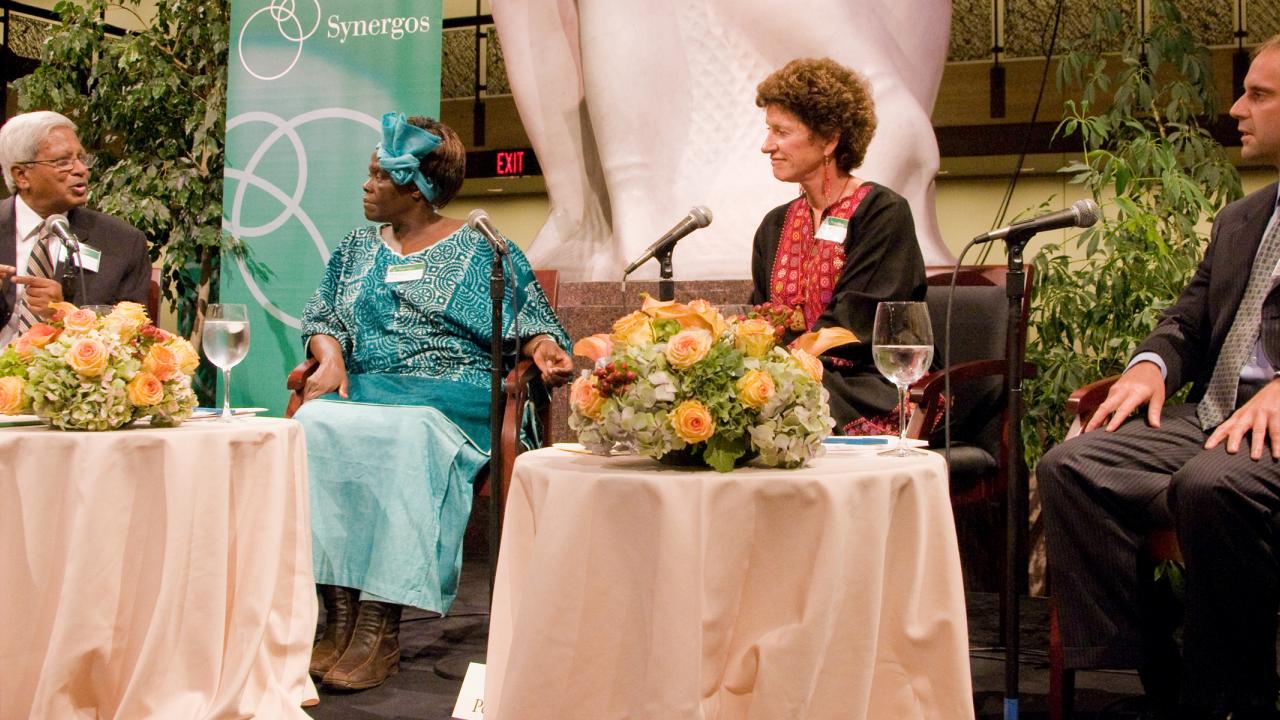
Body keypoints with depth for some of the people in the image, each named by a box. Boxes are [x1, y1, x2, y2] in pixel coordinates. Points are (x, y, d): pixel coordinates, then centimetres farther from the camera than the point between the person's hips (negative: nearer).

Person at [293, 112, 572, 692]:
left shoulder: (481, 248, 9)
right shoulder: (358, 248, 22)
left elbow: (531, 320, 8)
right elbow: (321, 317, 20)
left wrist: (546, 350, -15)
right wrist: (330, 356, -3)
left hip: (457, 398, -4)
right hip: (367, 388, 4)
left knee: (404, 433, -38)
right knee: (315, 423, -30)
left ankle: (380, 628, -35)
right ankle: (339, 615, -30)